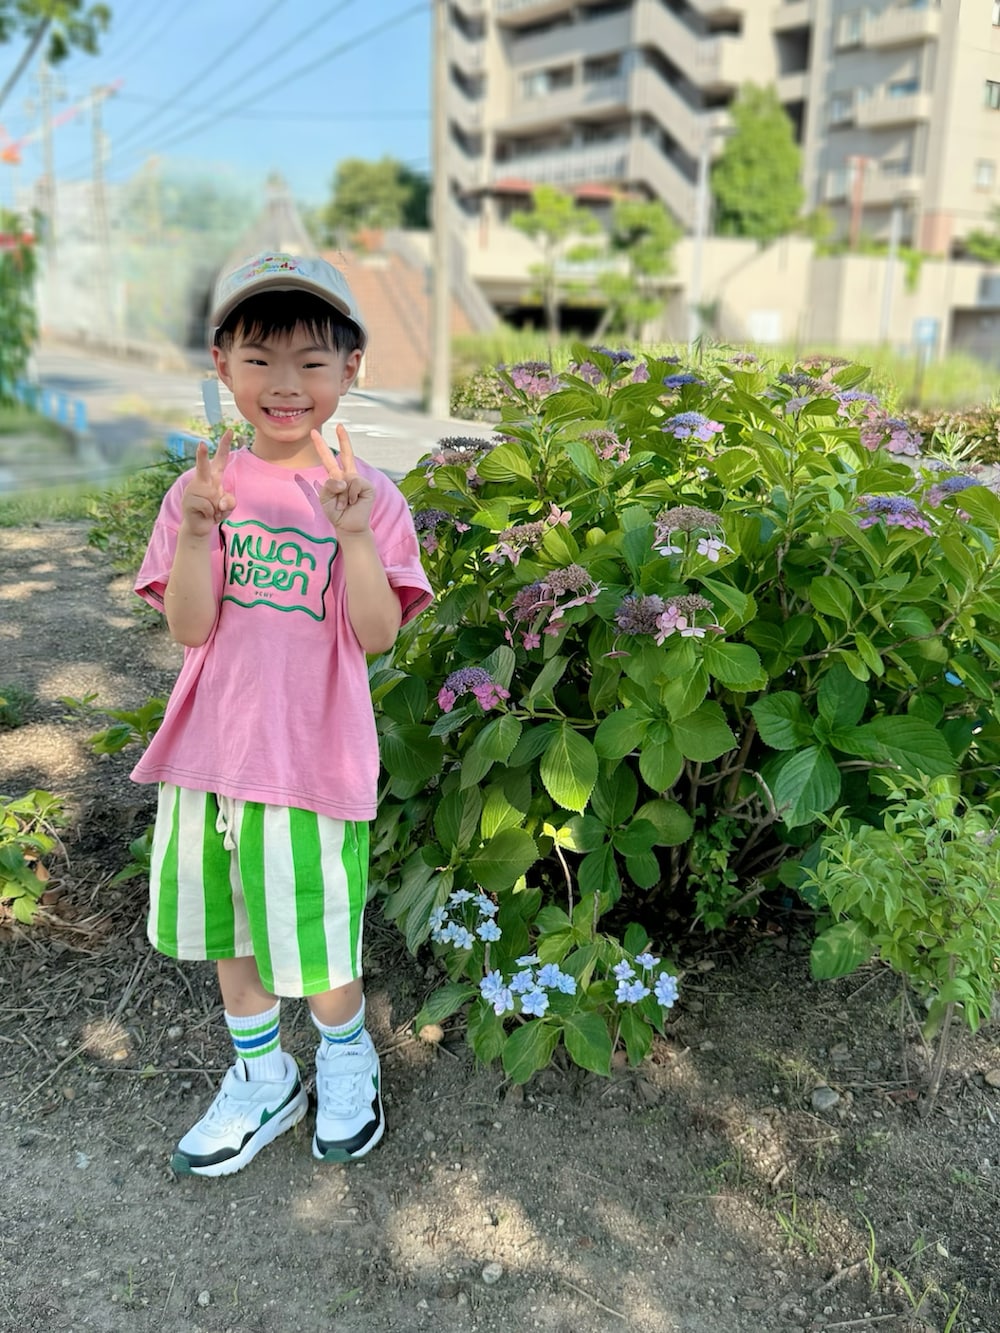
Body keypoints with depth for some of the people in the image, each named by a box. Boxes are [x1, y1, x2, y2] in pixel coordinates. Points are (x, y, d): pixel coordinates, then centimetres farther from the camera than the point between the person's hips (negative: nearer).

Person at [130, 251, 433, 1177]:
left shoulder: (367, 494, -6)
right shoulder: (205, 486, 1)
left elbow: (377, 635, -13)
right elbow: (189, 627, -6)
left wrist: (352, 531, -26)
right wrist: (197, 529, -21)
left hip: (316, 761, -3)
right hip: (212, 750, 4)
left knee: (317, 943, 9)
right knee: (232, 932, 19)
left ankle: (347, 1062, 41)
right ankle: (262, 1080, 43)